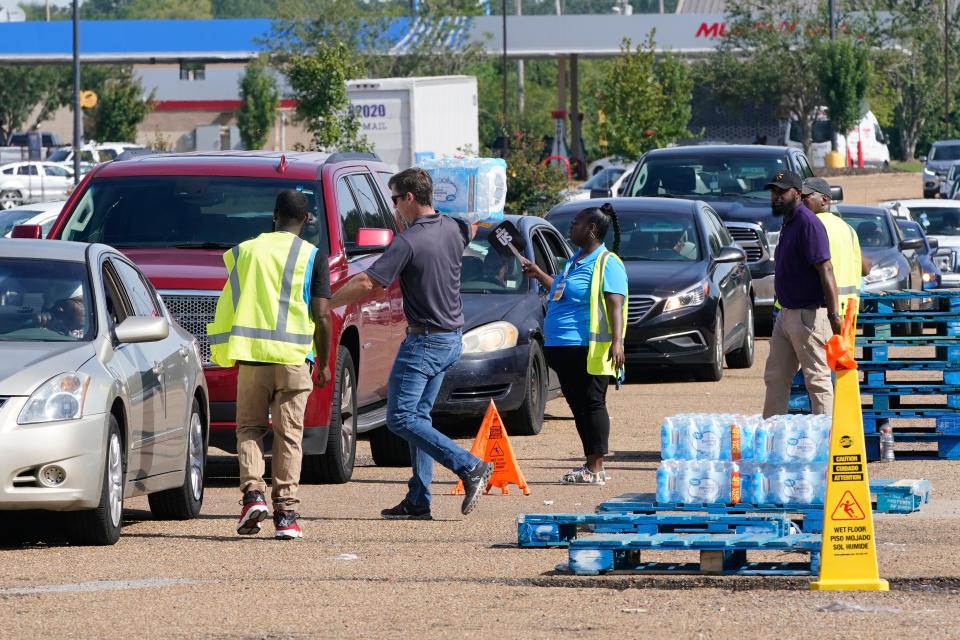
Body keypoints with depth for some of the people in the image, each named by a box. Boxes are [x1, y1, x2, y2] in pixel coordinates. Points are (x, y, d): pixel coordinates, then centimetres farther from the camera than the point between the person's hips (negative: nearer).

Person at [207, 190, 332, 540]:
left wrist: (231, 353, 25)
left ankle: (253, 492, -10)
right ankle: (285, 512, 0)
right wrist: (323, 363, 6)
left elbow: (230, 307, 13)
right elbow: (322, 317, -4)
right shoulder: (313, 257, 0)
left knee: (249, 427, 11)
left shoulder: (246, 250, 8)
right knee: (288, 435, 4)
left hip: (252, 354, 1)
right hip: (294, 356, -1)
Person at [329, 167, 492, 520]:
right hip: (452, 339, 9)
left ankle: (470, 467, -15)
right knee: (419, 416, 14)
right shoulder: (453, 229, 4)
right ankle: (418, 500, 11)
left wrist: (325, 304, -13)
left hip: (424, 342, -9)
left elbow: (366, 282, -21)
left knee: (400, 418, -6)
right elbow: (472, 230, 31)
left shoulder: (408, 242, -19)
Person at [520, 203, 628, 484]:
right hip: (562, 346, 9)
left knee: (591, 404, -7)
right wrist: (537, 274, 37)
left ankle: (596, 469, -6)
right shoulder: (576, 260, 20)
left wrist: (617, 341, -27)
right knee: (578, 405, 10)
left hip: (588, 349, -9)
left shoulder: (607, 263, -9)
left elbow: (615, 305, -18)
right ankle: (590, 464, 16)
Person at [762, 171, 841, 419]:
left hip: (808, 314, -10)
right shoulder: (788, 223, 15)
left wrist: (833, 314, -30)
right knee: (775, 377, 13)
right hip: (787, 313, 10)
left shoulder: (807, 223, -16)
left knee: (817, 378, -6)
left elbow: (825, 270, -23)